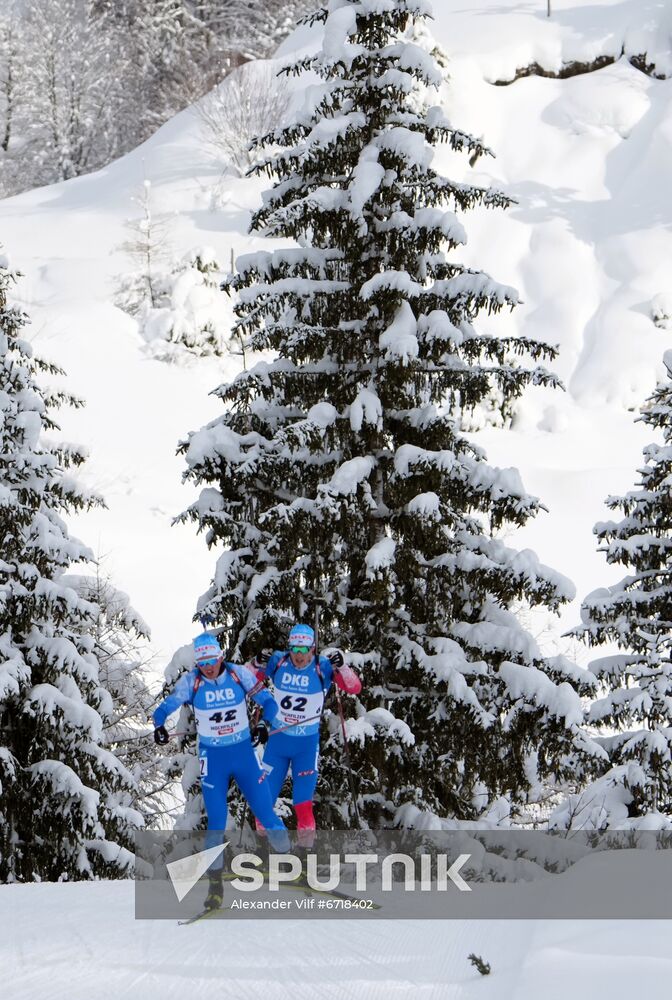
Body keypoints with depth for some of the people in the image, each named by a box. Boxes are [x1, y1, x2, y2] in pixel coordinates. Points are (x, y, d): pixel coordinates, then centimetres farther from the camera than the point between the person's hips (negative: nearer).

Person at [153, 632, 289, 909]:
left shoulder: (240, 674, -8)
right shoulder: (191, 682, -9)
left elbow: (268, 701, -2)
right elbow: (166, 707, -9)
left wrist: (264, 723, -21)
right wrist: (159, 726, -30)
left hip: (244, 752, 1)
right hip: (212, 758, -1)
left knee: (266, 813, 0)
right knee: (216, 822, -5)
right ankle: (215, 883, 5)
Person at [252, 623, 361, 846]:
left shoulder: (323, 667, -14)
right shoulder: (278, 662, -9)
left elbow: (354, 688, -19)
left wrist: (341, 666, -35)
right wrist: (257, 665, -20)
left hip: (307, 744, -2)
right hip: (277, 740, 2)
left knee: (303, 802, -4)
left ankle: (306, 843, 10)